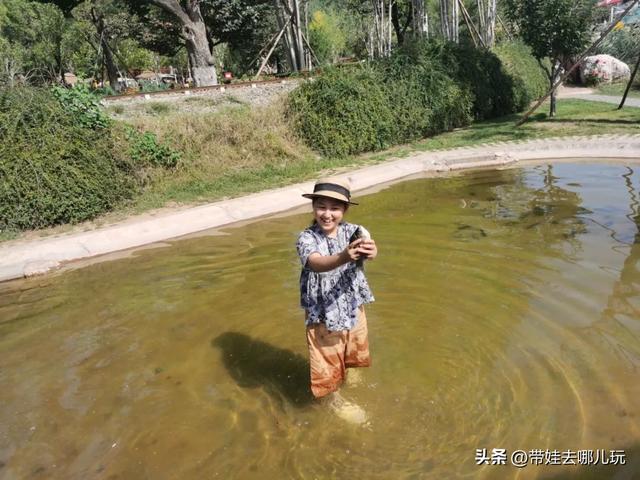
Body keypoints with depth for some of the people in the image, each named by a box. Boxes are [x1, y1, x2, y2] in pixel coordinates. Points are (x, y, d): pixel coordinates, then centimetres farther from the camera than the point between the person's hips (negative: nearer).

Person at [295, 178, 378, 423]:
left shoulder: (354, 231, -13)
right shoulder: (306, 238, -21)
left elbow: (369, 247, -33)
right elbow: (316, 264, -41)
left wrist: (370, 251, -59)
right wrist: (343, 258, -62)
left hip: (353, 306, 4)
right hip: (323, 311, -3)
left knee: (352, 348, 28)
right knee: (328, 359, 13)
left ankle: (347, 372, 60)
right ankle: (333, 398, 40)